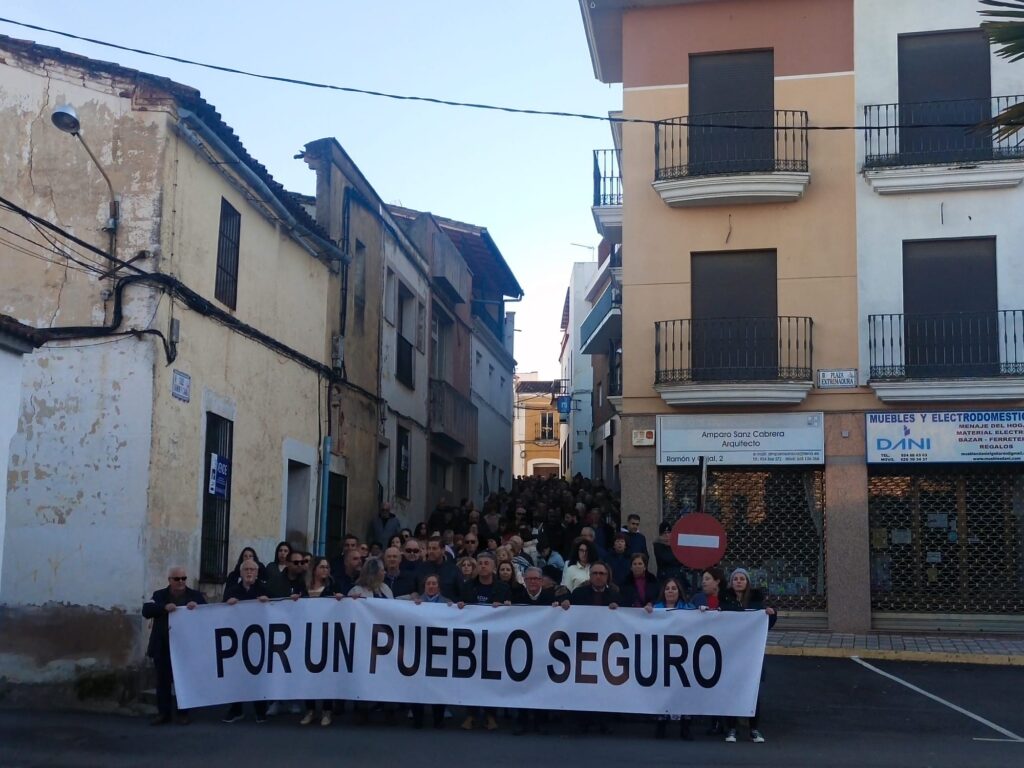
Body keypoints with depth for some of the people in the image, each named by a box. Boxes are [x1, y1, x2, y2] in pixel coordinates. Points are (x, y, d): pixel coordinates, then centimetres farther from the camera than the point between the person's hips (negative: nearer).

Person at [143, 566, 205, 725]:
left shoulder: (195, 595, 4)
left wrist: (197, 606, -21)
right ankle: (163, 713, 12)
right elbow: (146, 611, -8)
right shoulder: (159, 595, 6)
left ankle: (183, 713, 13)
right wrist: (164, 608, -23)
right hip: (163, 648, 1)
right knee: (163, 681, 5)